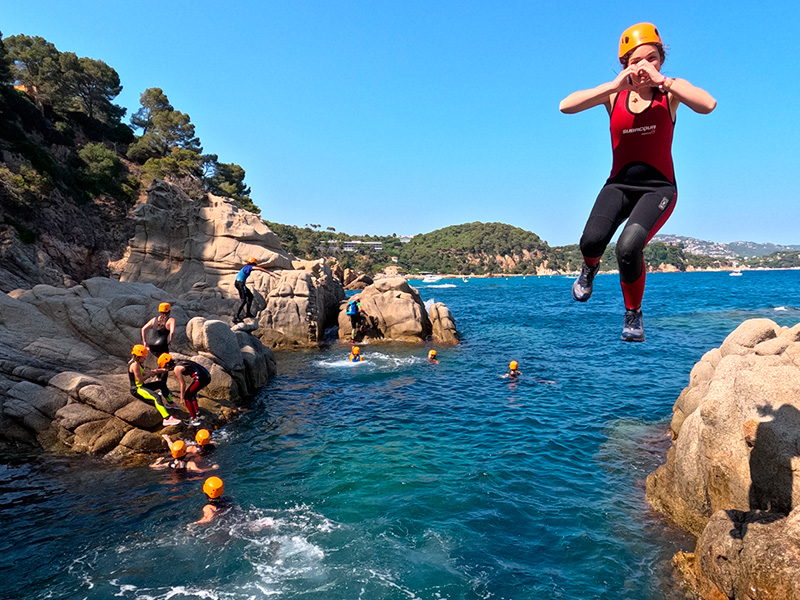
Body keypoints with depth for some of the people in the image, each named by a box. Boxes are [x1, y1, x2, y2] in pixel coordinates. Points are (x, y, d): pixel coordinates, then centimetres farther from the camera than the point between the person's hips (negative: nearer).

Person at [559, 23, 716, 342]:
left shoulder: (670, 90, 0)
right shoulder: (613, 93, 3)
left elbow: (708, 105, -22)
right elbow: (566, 106, -14)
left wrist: (661, 80, -23)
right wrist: (615, 85, -19)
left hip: (658, 187, -1)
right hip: (619, 184, 1)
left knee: (628, 247, -28)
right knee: (591, 241, -28)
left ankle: (633, 314, 1)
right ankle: (590, 267, 13)